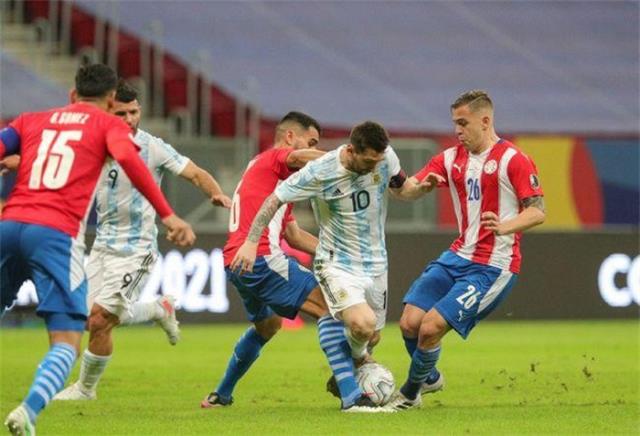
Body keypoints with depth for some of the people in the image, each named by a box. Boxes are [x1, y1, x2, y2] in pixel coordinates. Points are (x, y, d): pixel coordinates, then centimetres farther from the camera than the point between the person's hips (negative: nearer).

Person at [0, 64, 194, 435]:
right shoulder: (109, 125, 13)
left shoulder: (32, 120, 23)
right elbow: (128, 157, -7)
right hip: (56, 235, -4)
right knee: (67, 342, -2)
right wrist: (168, 216, -11)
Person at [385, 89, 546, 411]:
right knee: (410, 321, -5)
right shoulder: (451, 158, 10)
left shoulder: (512, 159, -9)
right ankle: (430, 378, 25)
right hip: (457, 256, 7)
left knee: (431, 327, -15)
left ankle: (410, 394, 10)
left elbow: (537, 212, -13)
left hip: (493, 267, -7)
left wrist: (505, 227, -31)